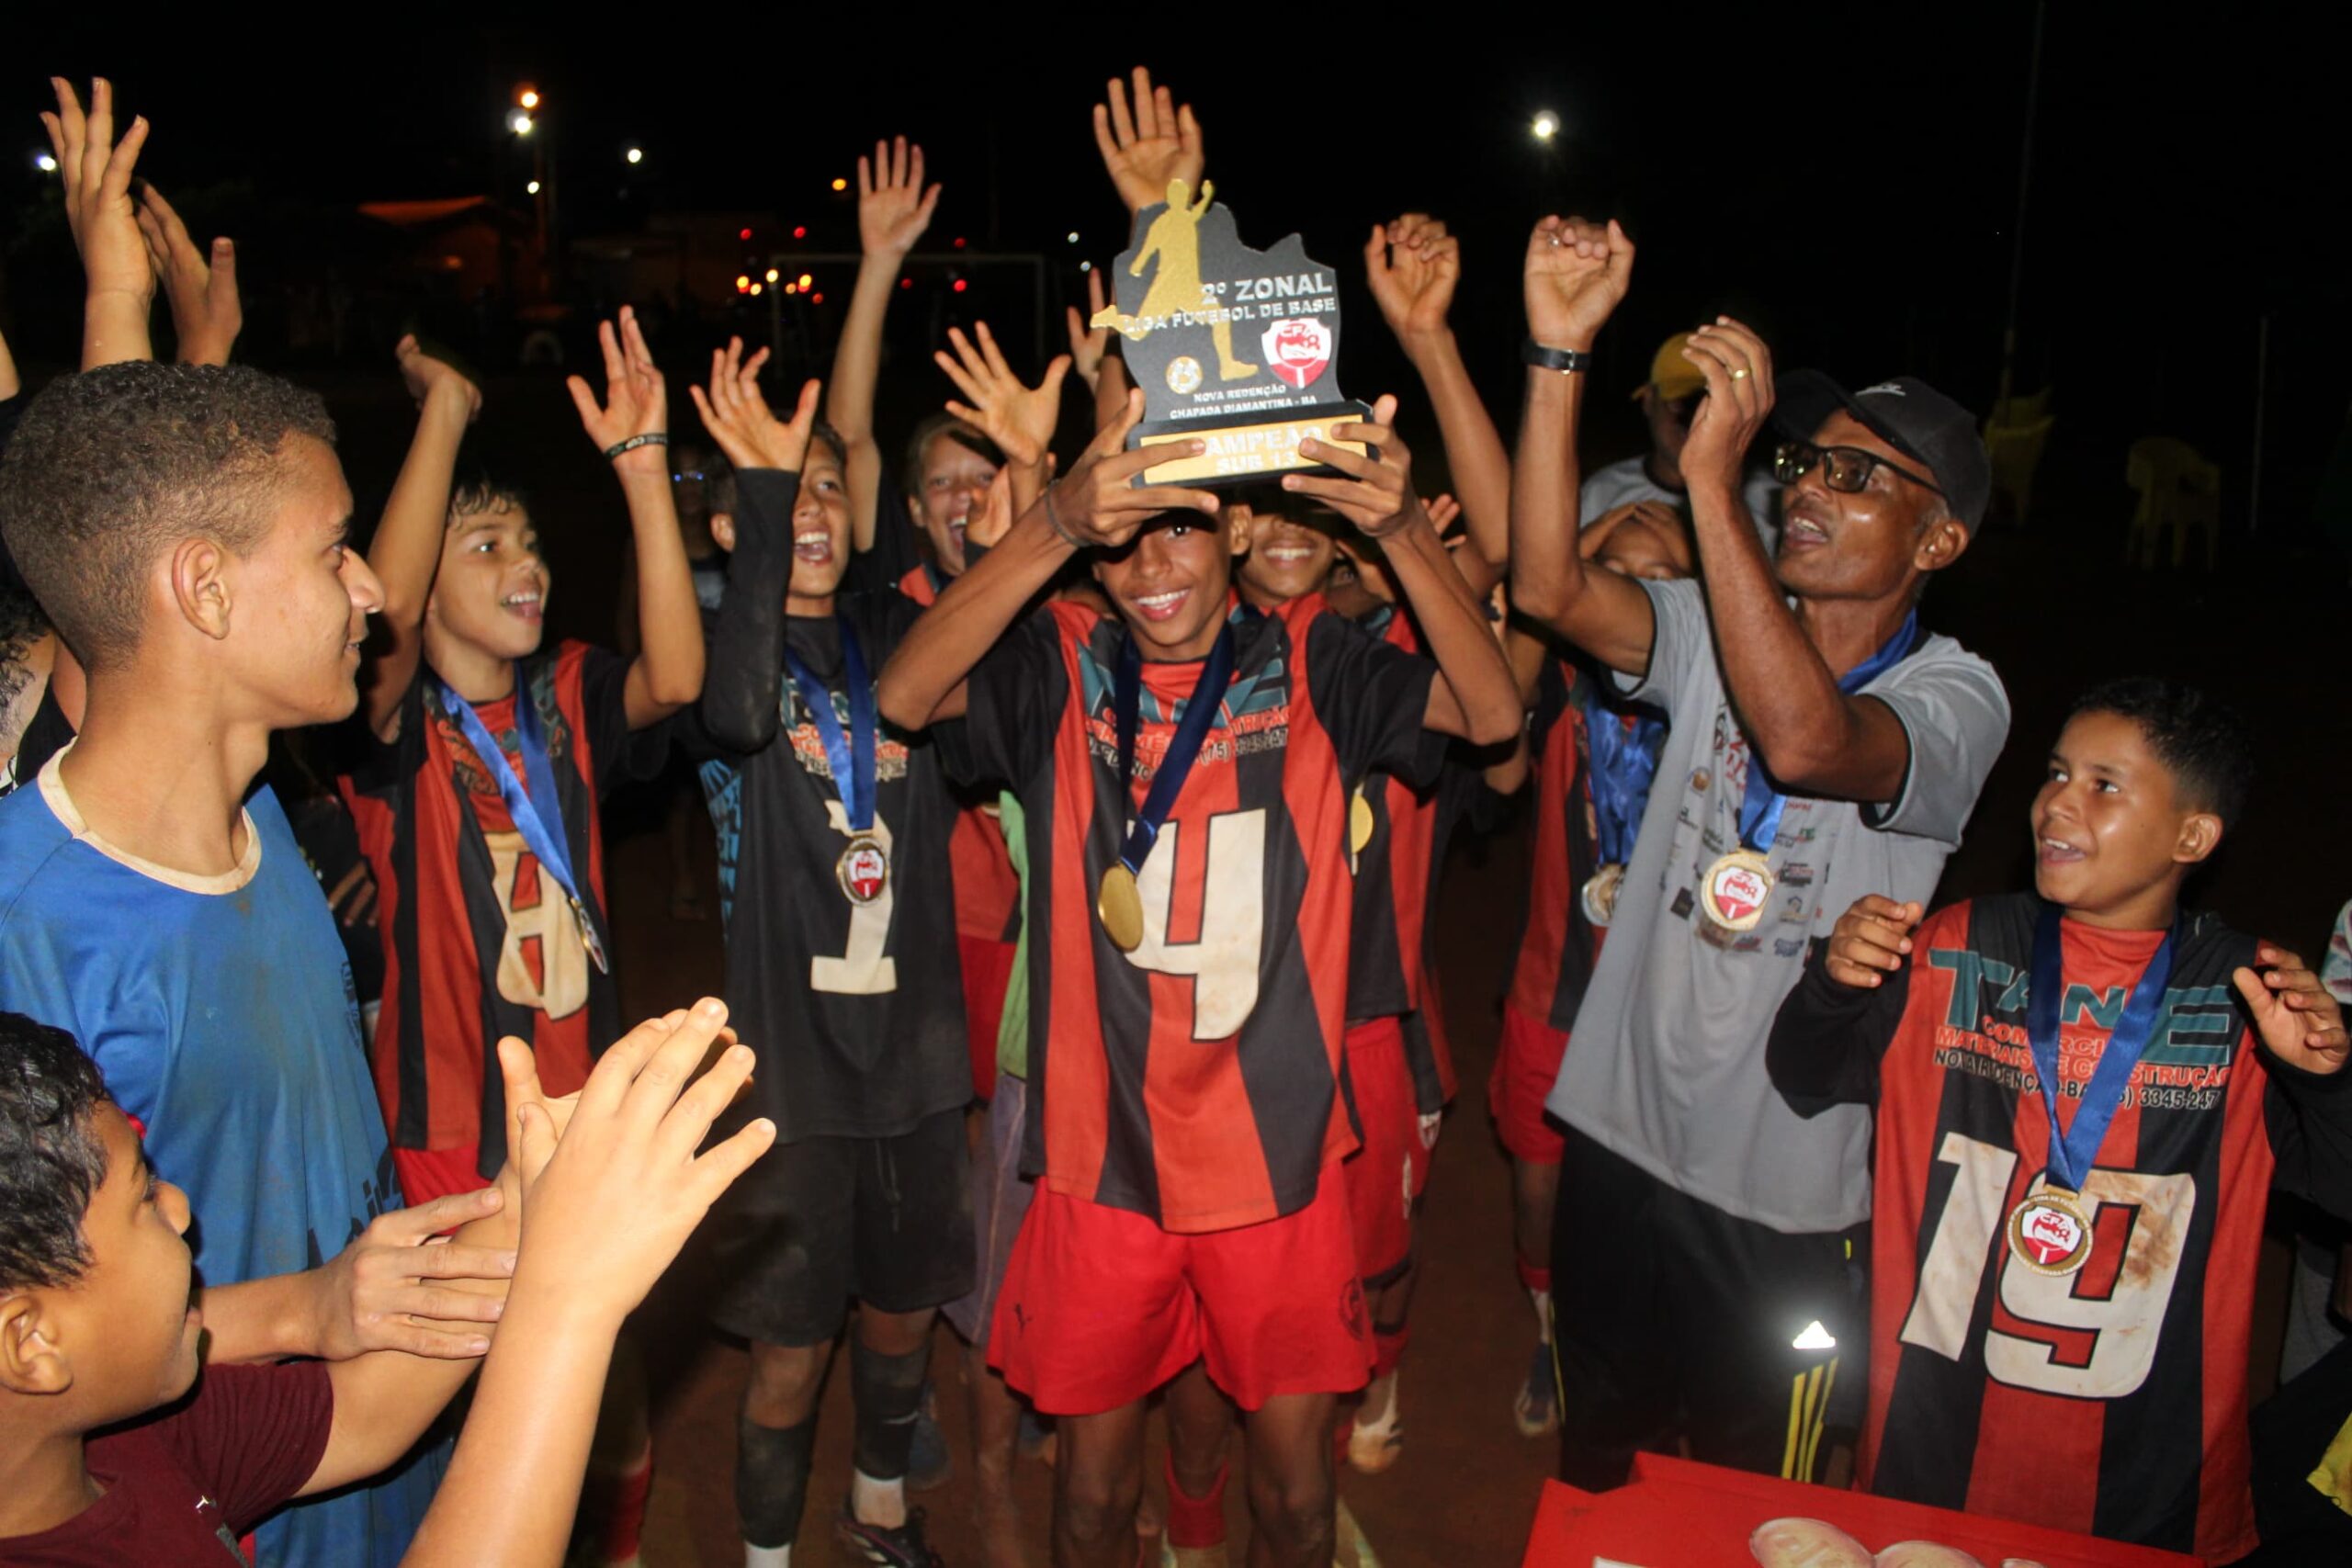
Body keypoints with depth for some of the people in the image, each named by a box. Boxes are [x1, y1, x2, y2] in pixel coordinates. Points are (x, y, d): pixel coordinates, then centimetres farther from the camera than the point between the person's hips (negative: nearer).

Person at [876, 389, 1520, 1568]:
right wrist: (1058, 524, -34)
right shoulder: (1061, 671, -4)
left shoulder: (1309, 662, -2)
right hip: (1102, 1158, 0)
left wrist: (1404, 529, -31)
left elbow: (1492, 711, -15)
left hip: (1276, 1155, 0)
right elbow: (903, 696, -22)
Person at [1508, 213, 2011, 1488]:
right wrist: (1560, 350, -25)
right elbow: (1549, 587, -19)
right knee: (1591, 1478, 23)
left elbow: (1806, 739, -36)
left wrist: (1709, 477, -37)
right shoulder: (1717, 630, -1)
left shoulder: (1955, 697, -14)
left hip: (1786, 1196, -3)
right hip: (1620, 1133, 4)